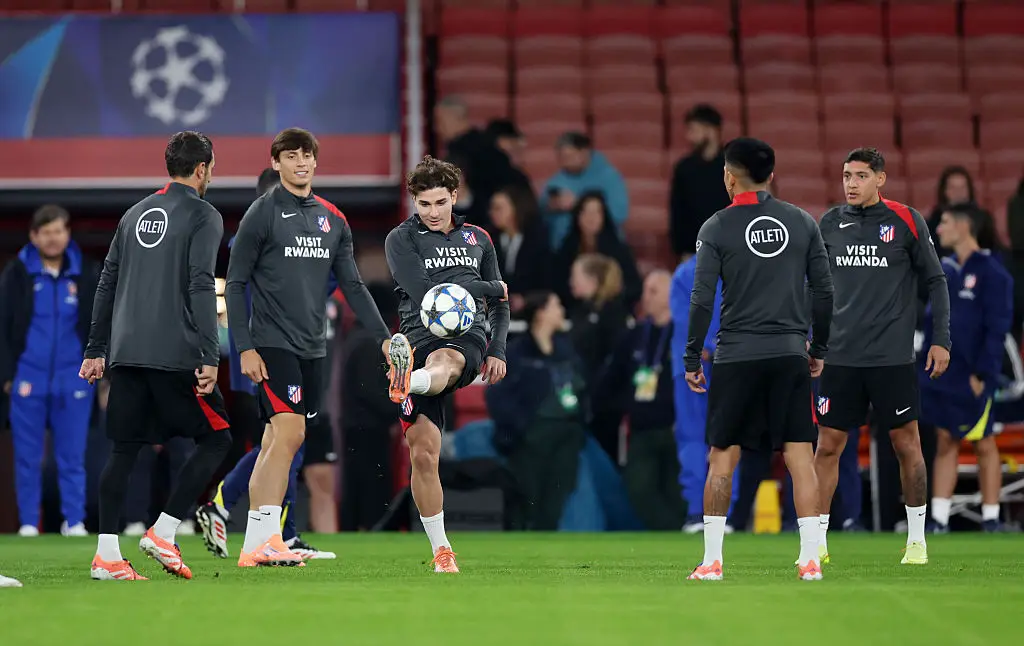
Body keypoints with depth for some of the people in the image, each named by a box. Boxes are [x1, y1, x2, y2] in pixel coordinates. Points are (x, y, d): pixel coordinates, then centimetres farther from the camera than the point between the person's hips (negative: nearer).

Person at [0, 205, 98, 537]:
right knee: (28, 456, 3)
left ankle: (74, 520, 8)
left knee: (72, 456, 2)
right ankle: (28, 521, 9)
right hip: (29, 379, -1)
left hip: (74, 382, 1)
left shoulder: (86, 274, 5)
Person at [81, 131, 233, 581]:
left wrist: (96, 350, 22)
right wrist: (210, 358, -15)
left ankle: (107, 554, -2)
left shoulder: (137, 214, 18)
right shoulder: (204, 216, -2)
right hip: (175, 354, -6)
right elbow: (200, 288, -12)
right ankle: (163, 533, -5)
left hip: (125, 354, 6)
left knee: (124, 448, 7)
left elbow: (107, 283, 18)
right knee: (216, 438, 6)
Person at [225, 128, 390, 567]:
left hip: (312, 349, 6)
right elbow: (235, 284, -4)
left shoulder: (332, 219, 13)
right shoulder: (263, 213, -4)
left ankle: (254, 544, 10)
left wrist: (384, 336, 8)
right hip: (273, 344, -6)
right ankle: (264, 542, -19)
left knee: (278, 442, 7)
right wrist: (244, 348, -12)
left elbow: (352, 286, 17)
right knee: (289, 432, -18)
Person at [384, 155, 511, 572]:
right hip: (420, 338, 0)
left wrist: (498, 350, 9)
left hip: (467, 338, 0)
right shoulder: (401, 239, 6)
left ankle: (405, 382, -76)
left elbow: (499, 301, 25)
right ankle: (441, 551, 6)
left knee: (442, 363, -40)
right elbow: (425, 294, -8)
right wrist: (486, 287, 0)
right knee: (423, 454, -4)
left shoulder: (477, 239, 18)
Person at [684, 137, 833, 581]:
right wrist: (819, 349, 17)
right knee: (800, 455, 2)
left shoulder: (717, 228, -2)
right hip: (790, 353, 2)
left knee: (722, 456, 6)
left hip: (737, 355, -2)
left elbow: (702, 299, -5)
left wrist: (692, 358, 2)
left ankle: (712, 560, 5)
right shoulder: (802, 223, 6)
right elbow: (824, 291, 7)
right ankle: (810, 559, -4)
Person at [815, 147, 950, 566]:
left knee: (907, 444, 2)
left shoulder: (906, 221, -2)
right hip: (840, 356, 3)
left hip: (893, 357, -3)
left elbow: (935, 281, 2)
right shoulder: (830, 224, 7)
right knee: (827, 446, 1)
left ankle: (917, 539, 13)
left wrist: (941, 340, -3)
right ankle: (817, 542, 7)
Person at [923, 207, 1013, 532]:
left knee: (984, 445, 4)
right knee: (946, 443, 6)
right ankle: (939, 522, 6)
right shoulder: (944, 269, 10)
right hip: (942, 374, 6)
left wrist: (982, 374, -17)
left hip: (973, 377, -6)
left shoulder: (991, 273, -10)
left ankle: (991, 522, 11)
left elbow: (996, 329, -13)